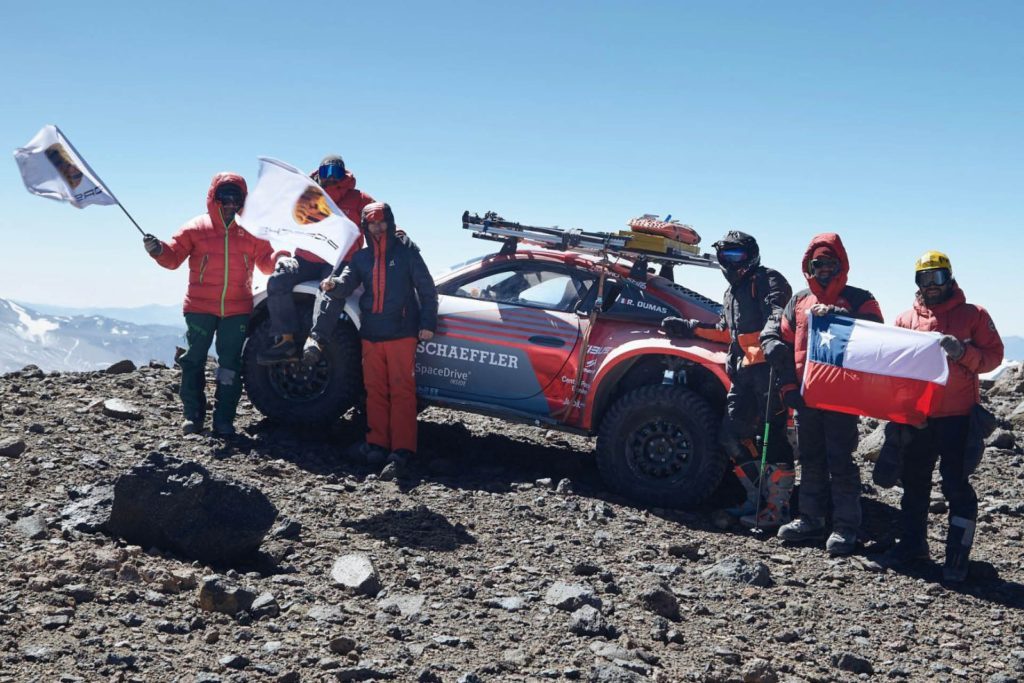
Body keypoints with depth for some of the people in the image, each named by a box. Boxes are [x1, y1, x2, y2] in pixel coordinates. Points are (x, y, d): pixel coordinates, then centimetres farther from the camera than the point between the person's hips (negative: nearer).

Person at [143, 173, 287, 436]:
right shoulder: (196, 228, 2)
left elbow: (266, 261, 8)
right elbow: (174, 257, 0)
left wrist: (281, 257, -12)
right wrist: (157, 249, -19)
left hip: (237, 310, 1)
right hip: (200, 308, -1)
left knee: (230, 365, 4)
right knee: (193, 361, 4)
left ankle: (224, 419, 11)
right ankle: (193, 415, 16)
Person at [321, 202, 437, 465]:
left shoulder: (407, 253, 4)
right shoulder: (361, 257, 14)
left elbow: (427, 290, 3)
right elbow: (346, 285, 1)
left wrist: (428, 323, -5)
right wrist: (332, 285, -22)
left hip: (401, 334, -4)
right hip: (371, 335, 4)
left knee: (402, 390, -6)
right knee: (375, 390, 6)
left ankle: (403, 447, -6)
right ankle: (377, 443, 13)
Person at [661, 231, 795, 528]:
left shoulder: (767, 280, 0)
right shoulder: (732, 293, 28)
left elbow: (780, 312, -18)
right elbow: (727, 332, 37)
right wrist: (688, 327, 35)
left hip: (769, 366, -9)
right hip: (744, 370, 9)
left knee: (773, 435, -12)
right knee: (733, 434, 6)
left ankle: (778, 506, -11)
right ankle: (759, 497, 15)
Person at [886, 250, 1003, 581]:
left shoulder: (973, 315, 1)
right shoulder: (906, 319, 9)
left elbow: (993, 355, -3)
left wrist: (963, 353, -21)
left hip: (958, 416, -4)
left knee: (956, 483, -5)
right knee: (914, 481, 13)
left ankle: (957, 554, 1)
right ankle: (913, 542, 26)